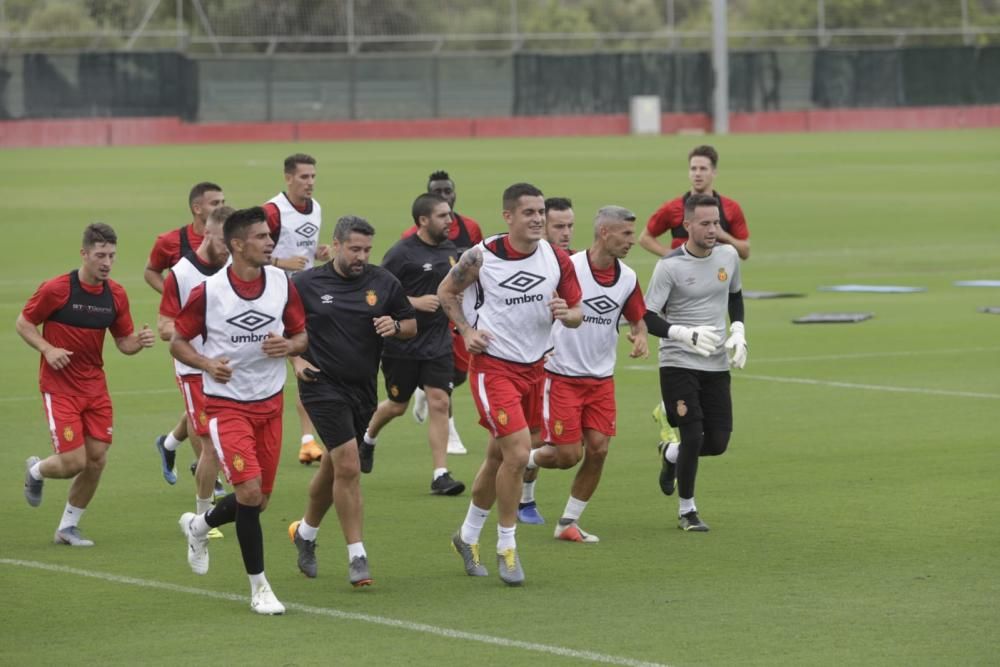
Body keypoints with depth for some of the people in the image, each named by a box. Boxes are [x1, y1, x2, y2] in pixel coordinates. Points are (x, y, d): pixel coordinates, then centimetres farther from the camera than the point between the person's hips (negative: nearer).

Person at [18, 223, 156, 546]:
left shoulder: (116, 295, 1)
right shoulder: (55, 289, -14)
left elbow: (123, 342, 9)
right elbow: (23, 323, -4)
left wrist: (139, 341, -14)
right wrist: (48, 349, -20)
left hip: (95, 385, 5)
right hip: (59, 385, -5)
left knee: (97, 459, 0)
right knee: (74, 462, -11)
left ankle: (68, 527, 19)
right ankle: (36, 470, 26)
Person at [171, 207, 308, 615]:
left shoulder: (283, 284, -1)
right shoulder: (208, 291, -12)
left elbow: (302, 336, 8)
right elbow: (178, 342, -1)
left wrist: (289, 345, -15)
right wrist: (207, 363, -20)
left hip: (269, 402, 5)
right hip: (226, 403, -5)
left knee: (259, 499, 10)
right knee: (249, 491, -18)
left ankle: (198, 526, 41)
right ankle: (258, 586, -5)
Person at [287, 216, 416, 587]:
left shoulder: (384, 283, 2)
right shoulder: (306, 284, -4)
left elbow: (412, 326, 11)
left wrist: (395, 326, -11)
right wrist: (296, 359, -8)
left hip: (363, 387, 4)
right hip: (322, 386, -4)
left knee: (333, 468, 17)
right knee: (348, 465, -16)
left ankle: (305, 532, 43)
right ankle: (357, 558, -11)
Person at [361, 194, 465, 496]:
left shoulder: (449, 249, 8)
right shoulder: (402, 252, -14)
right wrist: (415, 302, -24)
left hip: (438, 342, 5)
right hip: (402, 344, -5)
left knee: (439, 403, -7)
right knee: (397, 405, 10)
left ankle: (440, 474, -7)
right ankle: (368, 437, 43)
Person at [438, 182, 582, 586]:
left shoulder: (557, 261, -3)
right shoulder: (482, 257, -13)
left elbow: (576, 313, 7)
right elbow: (446, 291, 5)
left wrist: (565, 313, -16)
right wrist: (466, 330, -8)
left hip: (533, 367, 5)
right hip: (493, 366, -5)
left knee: (499, 457, 15)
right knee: (518, 452, -16)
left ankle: (468, 537, 34)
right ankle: (506, 547, -2)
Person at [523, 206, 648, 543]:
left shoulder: (627, 278, 2)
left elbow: (636, 319, 16)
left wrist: (639, 336, -6)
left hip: (601, 378, 5)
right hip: (562, 375, -5)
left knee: (598, 449, -4)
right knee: (568, 455, -8)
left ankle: (569, 522, 10)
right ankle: (526, 462, 24)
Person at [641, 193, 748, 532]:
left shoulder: (728, 256, 3)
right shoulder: (670, 266, -14)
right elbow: (647, 317, -15)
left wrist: (738, 332, 6)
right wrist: (686, 334, -29)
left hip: (717, 365, 5)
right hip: (678, 364, -5)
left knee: (718, 442, 2)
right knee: (693, 436, -12)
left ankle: (671, 455, 35)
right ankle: (687, 511, 7)